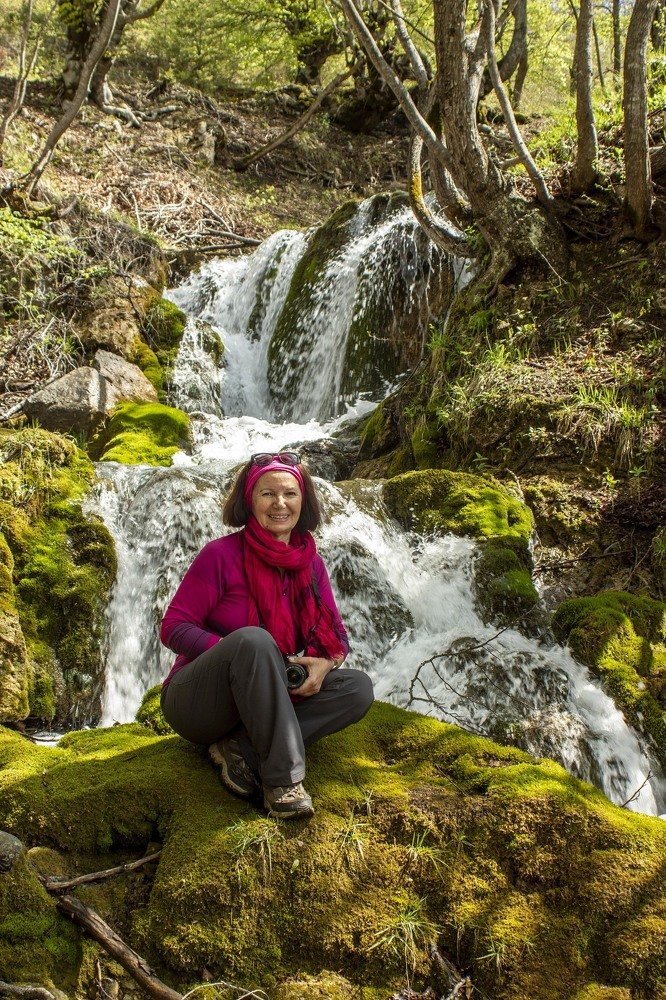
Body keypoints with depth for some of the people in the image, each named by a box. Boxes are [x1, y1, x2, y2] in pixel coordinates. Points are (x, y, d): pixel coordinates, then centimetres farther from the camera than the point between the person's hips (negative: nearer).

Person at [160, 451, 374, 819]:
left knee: (358, 687, -14)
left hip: (261, 702, 6)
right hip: (197, 702, -6)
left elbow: (336, 637, 6)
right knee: (253, 639, -36)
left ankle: (239, 748, -21)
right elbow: (173, 628, -13)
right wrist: (237, 652, -26)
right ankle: (282, 778, -34)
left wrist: (324, 663, -18)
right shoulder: (222, 554, -12)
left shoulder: (310, 563, 4)